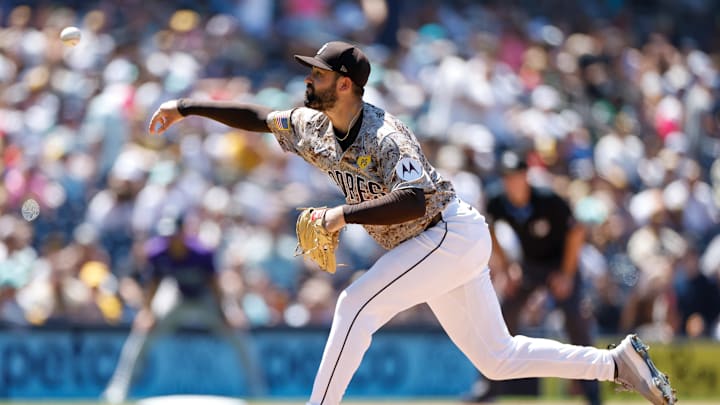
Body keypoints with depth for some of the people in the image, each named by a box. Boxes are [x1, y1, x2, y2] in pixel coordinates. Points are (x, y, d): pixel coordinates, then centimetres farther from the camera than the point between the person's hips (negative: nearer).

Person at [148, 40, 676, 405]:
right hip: (436, 246, 9)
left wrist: (344, 215, -33)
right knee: (496, 358, 10)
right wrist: (187, 107, 7)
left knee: (356, 305, -19)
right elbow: (258, 117, 13)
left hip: (452, 233, -9)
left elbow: (414, 201, -36)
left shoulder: (385, 136, -23)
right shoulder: (313, 127, 3)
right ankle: (618, 363, 13)